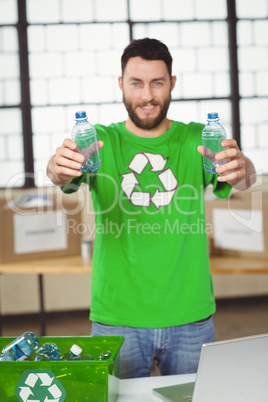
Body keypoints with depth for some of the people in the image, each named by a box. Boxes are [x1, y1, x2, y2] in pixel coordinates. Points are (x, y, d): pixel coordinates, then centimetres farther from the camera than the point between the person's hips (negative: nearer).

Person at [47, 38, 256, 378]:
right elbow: (65, 176, -18)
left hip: (190, 316, 1)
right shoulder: (100, 142, 1)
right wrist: (59, 168, -42)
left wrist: (242, 170, -40)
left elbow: (244, 180, -15)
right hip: (116, 317, -1)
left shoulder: (197, 141, 1)